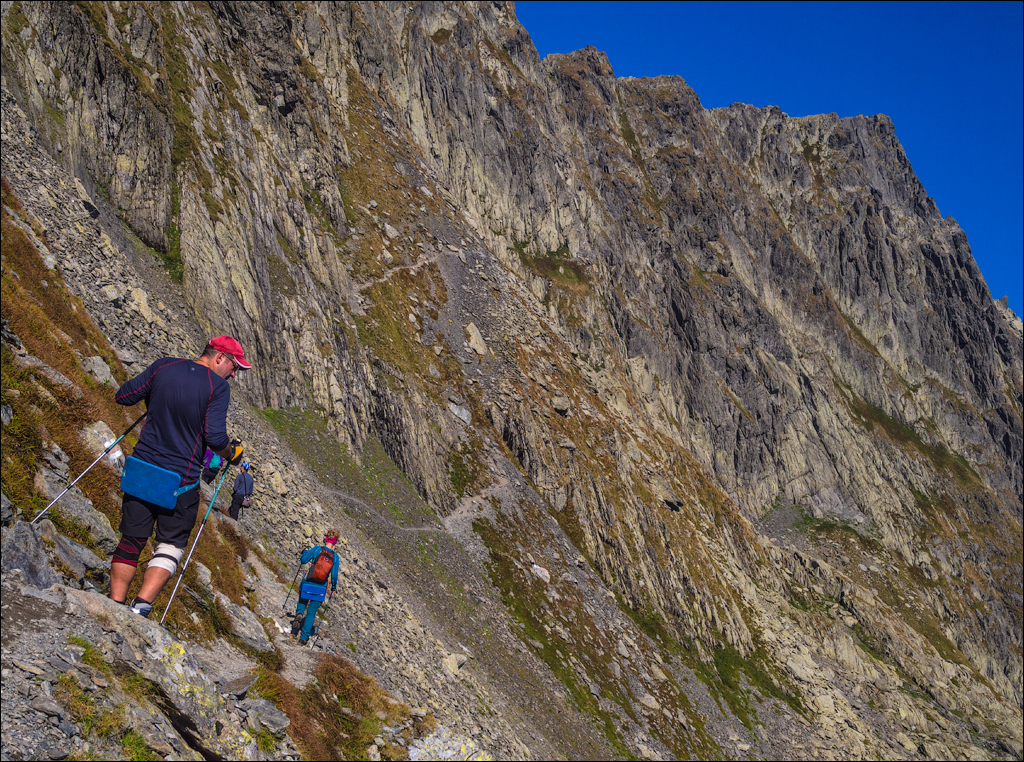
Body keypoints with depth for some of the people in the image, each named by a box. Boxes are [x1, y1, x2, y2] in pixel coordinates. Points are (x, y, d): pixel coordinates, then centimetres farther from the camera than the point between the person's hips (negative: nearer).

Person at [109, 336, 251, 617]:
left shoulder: (164, 366, 2)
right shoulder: (218, 387, -12)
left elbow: (123, 396, 7)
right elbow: (215, 437, -19)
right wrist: (232, 453, 1)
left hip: (143, 469, 4)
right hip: (181, 480, -4)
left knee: (131, 541, 14)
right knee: (170, 546, 10)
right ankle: (141, 607, -4)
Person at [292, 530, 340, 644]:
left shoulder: (317, 549, -9)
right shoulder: (335, 557, -6)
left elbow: (303, 560, -2)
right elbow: (334, 575, -4)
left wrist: (305, 552, 18)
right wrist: (334, 587, 12)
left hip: (308, 582, 0)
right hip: (321, 587, 0)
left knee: (302, 601, 27)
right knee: (311, 612, 12)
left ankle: (299, 613, -5)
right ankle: (304, 637, 7)